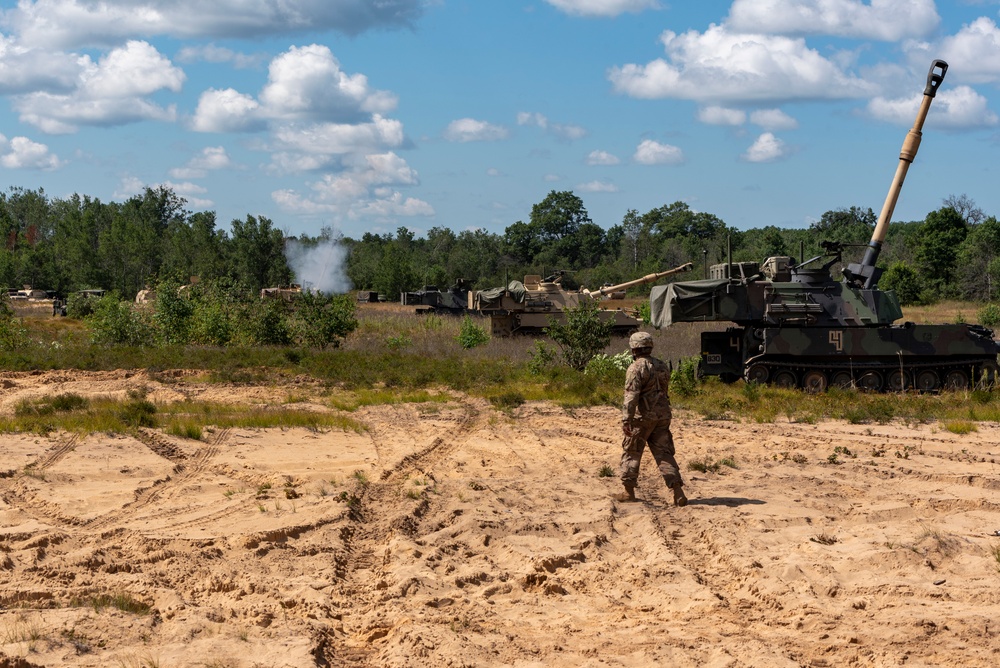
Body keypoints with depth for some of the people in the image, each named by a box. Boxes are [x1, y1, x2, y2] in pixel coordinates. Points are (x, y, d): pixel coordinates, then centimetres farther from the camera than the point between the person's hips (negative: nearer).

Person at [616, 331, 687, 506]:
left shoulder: (636, 368, -12)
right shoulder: (662, 366, 12)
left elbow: (631, 396, -21)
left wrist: (626, 420, -24)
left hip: (642, 418, -6)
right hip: (662, 417, 6)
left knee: (631, 453, 10)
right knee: (664, 453, 4)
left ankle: (629, 491, 15)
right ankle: (678, 492, -9)